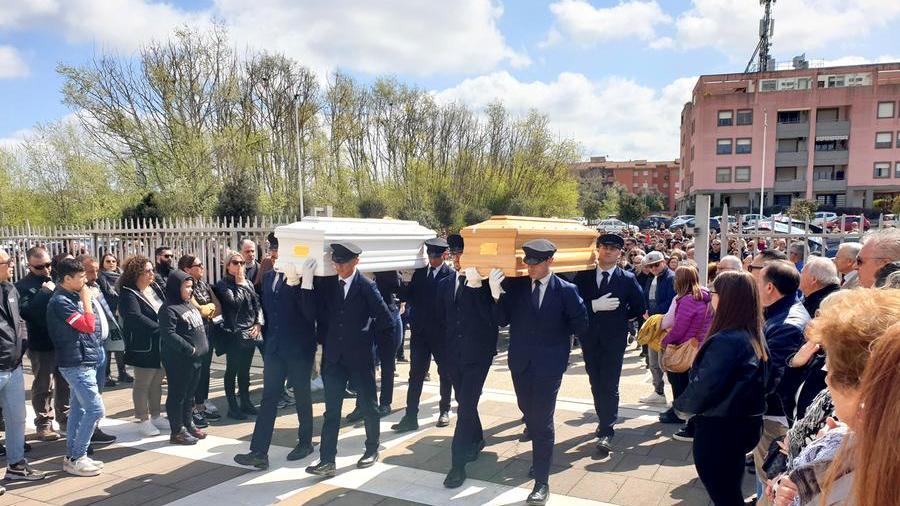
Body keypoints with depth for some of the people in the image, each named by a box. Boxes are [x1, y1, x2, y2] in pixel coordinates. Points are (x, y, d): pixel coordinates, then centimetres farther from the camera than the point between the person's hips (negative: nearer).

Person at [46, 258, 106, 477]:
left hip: (83, 362, 10)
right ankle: (77, 459, 0)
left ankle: (72, 456, 22)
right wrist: (86, 300, -13)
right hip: (77, 363, -10)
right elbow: (88, 325, -21)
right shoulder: (61, 301, -17)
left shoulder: (72, 297, 12)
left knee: (78, 409, 14)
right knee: (95, 409, -9)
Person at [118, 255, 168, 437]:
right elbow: (136, 318, -25)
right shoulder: (128, 294, -13)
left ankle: (156, 416, 27)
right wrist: (160, 329, -24)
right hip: (144, 347, -7)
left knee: (157, 381, 15)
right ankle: (143, 420, 13)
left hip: (161, 345, 7)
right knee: (142, 384, 3)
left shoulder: (155, 288, 10)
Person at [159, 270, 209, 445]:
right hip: (179, 360, -9)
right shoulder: (169, 309, -14)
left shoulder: (189, 305, 14)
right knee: (178, 394, 1)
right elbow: (168, 335, -22)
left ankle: (188, 424, 29)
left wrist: (203, 347, 12)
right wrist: (189, 349, -21)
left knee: (190, 394, 17)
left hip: (196, 358, 9)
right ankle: (177, 431, 9)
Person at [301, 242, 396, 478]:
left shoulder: (367, 286, -10)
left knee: (369, 406, 12)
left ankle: (372, 449, 31)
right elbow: (311, 314, -8)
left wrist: (367, 339, 2)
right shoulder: (326, 284, 1)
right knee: (331, 410, 4)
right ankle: (327, 461, 8)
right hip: (334, 358, 3)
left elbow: (387, 321, -8)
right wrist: (307, 281, -16)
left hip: (360, 358, -3)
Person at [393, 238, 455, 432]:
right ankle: (411, 417, 7)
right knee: (415, 375, 3)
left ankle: (445, 411, 29)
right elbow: (408, 296, 5)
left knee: (445, 374, 13)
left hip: (442, 333, -3)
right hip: (420, 331, 4)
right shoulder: (419, 273, 7)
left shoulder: (451, 275, -9)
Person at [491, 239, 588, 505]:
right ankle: (533, 429, 55)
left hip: (549, 363, -3)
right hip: (520, 361, 4)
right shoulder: (515, 286, -3)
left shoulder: (566, 290, -10)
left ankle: (542, 481, 7)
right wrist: (497, 294, -18)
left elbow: (581, 325, -2)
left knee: (542, 420, -3)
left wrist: (557, 332, -2)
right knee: (526, 408, 22)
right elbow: (502, 320, -5)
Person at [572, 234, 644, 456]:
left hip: (614, 339, -3)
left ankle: (606, 432, -1)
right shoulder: (583, 276, 0)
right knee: (596, 384, 14)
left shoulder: (627, 279, -2)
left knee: (610, 385, -6)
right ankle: (605, 422, 31)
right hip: (590, 338, 3)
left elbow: (638, 307, 6)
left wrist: (618, 317, 3)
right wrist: (595, 306, -19)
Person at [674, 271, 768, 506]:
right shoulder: (754, 335, 1)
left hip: (717, 429, -8)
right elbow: (741, 381, 8)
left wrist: (681, 404, -5)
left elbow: (703, 386, -24)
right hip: (743, 423, 8)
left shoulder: (726, 341, -26)